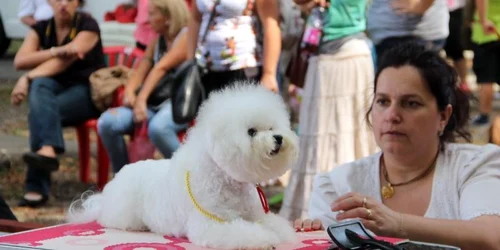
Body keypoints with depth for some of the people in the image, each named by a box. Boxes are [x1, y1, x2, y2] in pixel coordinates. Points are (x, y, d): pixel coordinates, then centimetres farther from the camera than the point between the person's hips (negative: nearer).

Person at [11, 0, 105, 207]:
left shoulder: (87, 26, -5)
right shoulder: (41, 29, 9)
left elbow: (63, 62, -18)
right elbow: (20, 61, -8)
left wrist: (27, 78, -27)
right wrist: (55, 51, -21)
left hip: (87, 91, -4)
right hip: (55, 89, 4)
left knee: (39, 112, -31)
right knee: (39, 85, -33)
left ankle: (36, 187, -41)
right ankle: (48, 150, -52)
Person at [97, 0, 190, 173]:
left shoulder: (187, 36, -4)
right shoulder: (156, 41, 20)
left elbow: (161, 68, -15)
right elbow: (141, 70, 9)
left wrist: (142, 99, -24)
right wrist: (129, 92, -12)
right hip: (154, 102, 7)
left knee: (157, 127, -40)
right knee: (107, 123, -15)